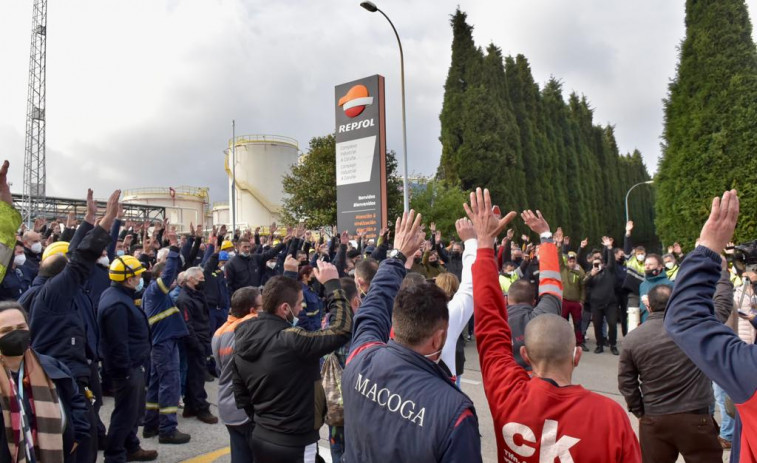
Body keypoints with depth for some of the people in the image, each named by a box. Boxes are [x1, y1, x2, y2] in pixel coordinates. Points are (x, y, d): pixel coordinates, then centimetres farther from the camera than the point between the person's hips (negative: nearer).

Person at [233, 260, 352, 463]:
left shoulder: (242, 339, -1)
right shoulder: (291, 340, -26)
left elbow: (240, 395, 7)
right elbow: (343, 328, -24)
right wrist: (332, 284, -16)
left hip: (260, 438, 7)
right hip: (295, 446, -7)